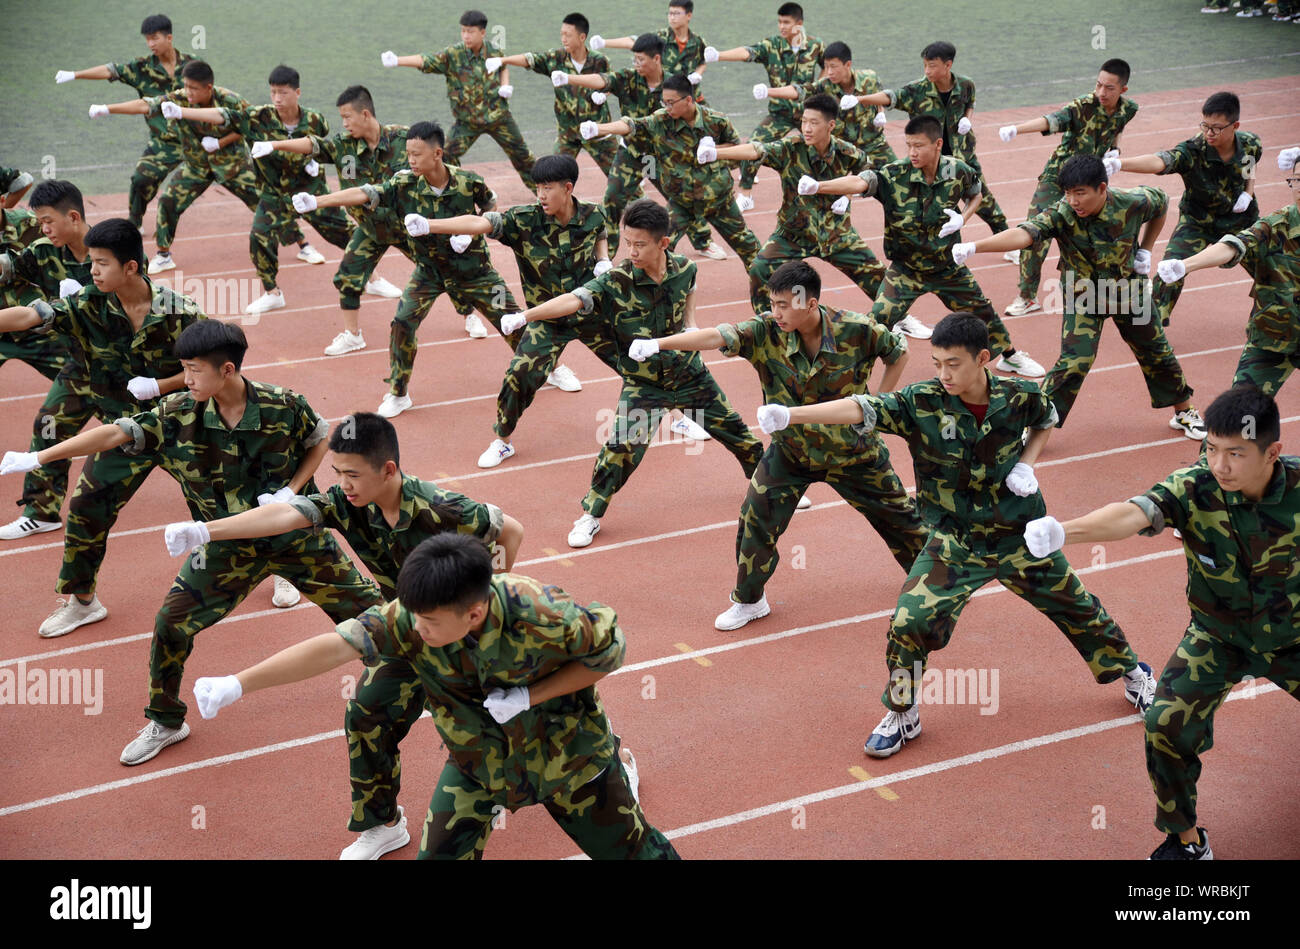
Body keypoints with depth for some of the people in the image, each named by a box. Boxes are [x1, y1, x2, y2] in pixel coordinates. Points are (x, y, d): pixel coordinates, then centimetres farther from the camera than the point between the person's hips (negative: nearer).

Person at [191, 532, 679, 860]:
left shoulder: (541, 614, -37)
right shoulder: (411, 619, -29)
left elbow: (609, 648, -20)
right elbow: (332, 647, -35)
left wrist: (529, 697, -27)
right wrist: (237, 684, -41)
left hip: (562, 748, -2)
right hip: (478, 760, 2)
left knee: (626, 846, 13)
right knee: (440, 853, 1)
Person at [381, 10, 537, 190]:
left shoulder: (494, 51, -7)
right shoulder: (452, 55, -16)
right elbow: (425, 61, -27)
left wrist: (505, 86, -6)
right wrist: (396, 60, -42)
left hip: (498, 114, 2)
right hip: (466, 119, -1)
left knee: (521, 153, 12)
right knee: (448, 155, -14)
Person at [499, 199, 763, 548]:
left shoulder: (683, 268, -11)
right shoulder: (616, 282, -23)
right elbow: (574, 300, -39)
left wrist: (691, 324, 5)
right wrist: (524, 316, -52)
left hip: (689, 372, 3)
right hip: (642, 384, -3)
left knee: (733, 429, 14)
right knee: (622, 447, -18)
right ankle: (591, 514, 2)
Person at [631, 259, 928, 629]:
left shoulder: (857, 330, -23)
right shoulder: (766, 332, -22)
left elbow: (899, 353, -4)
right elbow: (716, 336, -36)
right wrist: (657, 344, -49)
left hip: (853, 449, -1)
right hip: (790, 450, 1)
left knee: (895, 513, 14)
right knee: (756, 521, -3)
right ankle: (749, 601, 21)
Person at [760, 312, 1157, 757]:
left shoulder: (1019, 397, -14)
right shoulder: (920, 402, -19)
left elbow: (1046, 421, 10)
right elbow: (861, 409, -34)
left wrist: (1026, 465, -8)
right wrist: (789, 415, -47)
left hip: (1021, 536, 1)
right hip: (954, 543, -1)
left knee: (1076, 607, 14)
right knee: (909, 621, -15)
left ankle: (1132, 674, 44)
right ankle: (902, 716, 11)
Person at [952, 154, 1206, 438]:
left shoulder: (1133, 204, -23)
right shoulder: (1061, 216, -29)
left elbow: (1162, 202, 2)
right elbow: (1024, 233, -47)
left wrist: (1145, 250, -2)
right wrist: (974, 247, -65)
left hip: (1128, 290, 2)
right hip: (1083, 297, -2)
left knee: (1156, 352, 16)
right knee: (1074, 362, -16)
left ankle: (1184, 412, 39)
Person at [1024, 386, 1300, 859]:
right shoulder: (1192, 487, -28)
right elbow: (1134, 513, -47)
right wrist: (1065, 530, -66)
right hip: (1217, 638, -1)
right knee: (1166, 723, -15)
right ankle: (1186, 839, 9)